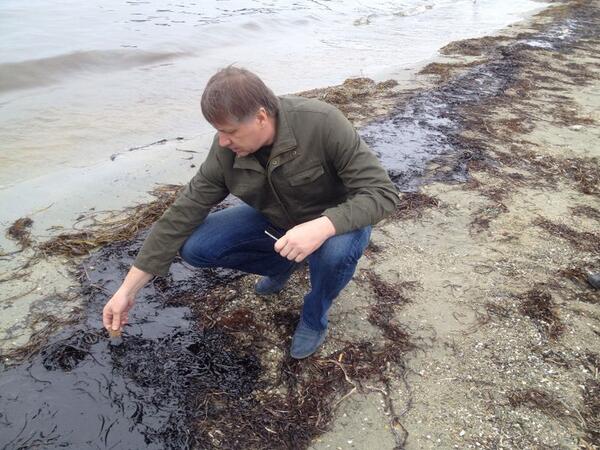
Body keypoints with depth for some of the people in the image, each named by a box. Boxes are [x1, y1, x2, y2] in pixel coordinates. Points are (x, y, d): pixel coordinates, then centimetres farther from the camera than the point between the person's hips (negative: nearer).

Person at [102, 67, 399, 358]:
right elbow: (184, 213, -15)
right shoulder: (226, 149, -19)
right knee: (194, 246, -13)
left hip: (335, 223, -3)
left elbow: (382, 192, -30)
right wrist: (128, 289, -14)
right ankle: (281, 265, 13)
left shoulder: (323, 124, -32)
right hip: (275, 220, 4)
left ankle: (314, 318, -3)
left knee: (337, 251, -38)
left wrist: (322, 227, -47)